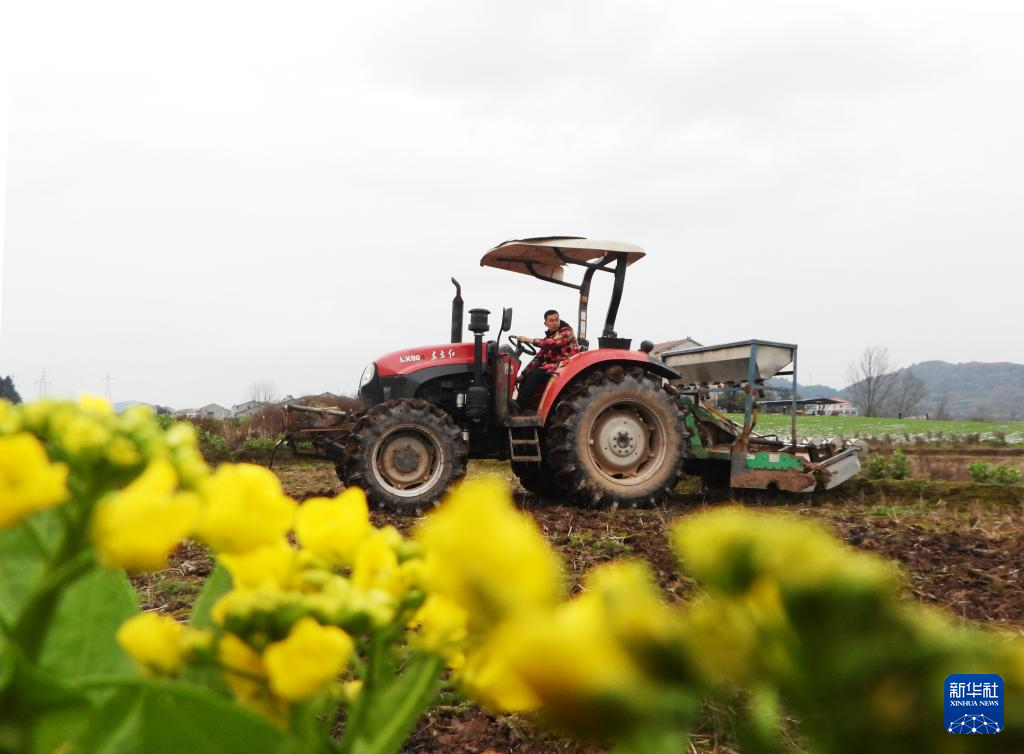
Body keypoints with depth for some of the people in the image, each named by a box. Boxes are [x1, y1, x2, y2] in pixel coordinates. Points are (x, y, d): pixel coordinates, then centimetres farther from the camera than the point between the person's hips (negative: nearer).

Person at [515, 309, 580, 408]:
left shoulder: (566, 331, -6)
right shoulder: (549, 335, 17)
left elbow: (554, 342, -24)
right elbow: (541, 355, 15)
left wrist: (530, 340, -26)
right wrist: (526, 370, 3)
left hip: (565, 364, -8)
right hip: (552, 364, 8)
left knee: (534, 374, -23)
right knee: (526, 374, -6)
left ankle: (519, 405, -22)